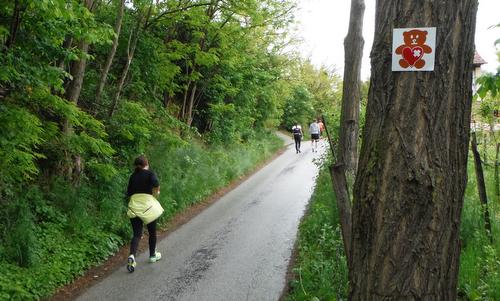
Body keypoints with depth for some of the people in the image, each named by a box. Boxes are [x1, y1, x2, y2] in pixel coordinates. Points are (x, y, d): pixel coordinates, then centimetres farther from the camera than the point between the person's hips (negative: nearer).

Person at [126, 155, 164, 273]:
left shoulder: (133, 176, 12)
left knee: (136, 234, 2)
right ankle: (153, 255, 30)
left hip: (134, 206, 4)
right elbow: (156, 183, -21)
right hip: (147, 204, -3)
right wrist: (157, 191, -2)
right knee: (152, 232, 16)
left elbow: (129, 193, 14)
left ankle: (132, 255, -20)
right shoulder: (150, 173, -2)